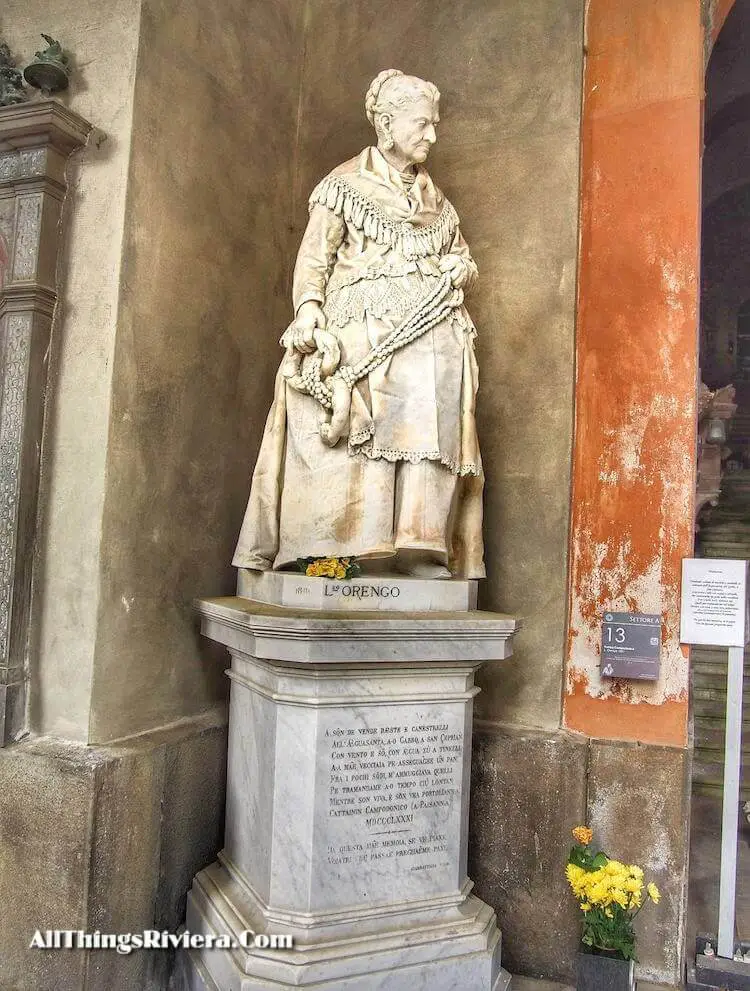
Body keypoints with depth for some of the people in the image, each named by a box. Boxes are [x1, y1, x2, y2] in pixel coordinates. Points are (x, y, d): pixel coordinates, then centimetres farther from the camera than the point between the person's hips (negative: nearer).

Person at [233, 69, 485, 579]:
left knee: (430, 435, -14)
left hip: (431, 333, 4)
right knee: (359, 427, -22)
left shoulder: (436, 200, 28)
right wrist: (309, 305, -17)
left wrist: (461, 268, 9)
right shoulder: (346, 184, 13)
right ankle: (334, 549, -22)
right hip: (364, 329, -4)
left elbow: (465, 260, 34)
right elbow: (315, 256, 2)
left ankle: (423, 556, -17)